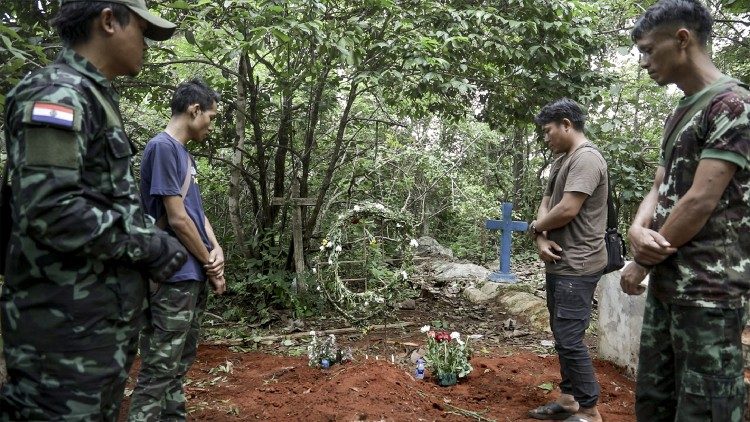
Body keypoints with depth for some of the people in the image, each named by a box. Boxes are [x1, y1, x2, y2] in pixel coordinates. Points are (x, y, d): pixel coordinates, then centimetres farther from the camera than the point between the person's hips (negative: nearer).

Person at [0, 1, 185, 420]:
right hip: (69, 323, -10)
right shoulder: (57, 92, -14)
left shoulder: (95, 98, 17)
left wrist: (152, 235, 10)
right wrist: (147, 244, -16)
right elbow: (48, 209, -25)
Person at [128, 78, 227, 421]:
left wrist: (216, 249, -2)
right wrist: (210, 264, -6)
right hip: (174, 278, -10)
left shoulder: (184, 154, 15)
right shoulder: (163, 147, -13)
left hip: (194, 277, 10)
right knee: (158, 371, -4)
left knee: (179, 366, 16)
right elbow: (177, 219, -17)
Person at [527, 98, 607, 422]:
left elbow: (567, 210, -23)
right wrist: (542, 238, -6)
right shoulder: (561, 161, 16)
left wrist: (536, 226, -5)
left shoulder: (586, 158, -15)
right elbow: (545, 204, 14)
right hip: (559, 262, 10)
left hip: (577, 266, -10)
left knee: (569, 339, -8)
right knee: (562, 336, 16)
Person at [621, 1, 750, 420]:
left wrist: (642, 264, -7)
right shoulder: (680, 114, 17)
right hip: (666, 286, 9)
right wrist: (638, 230, -8)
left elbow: (701, 201, -17)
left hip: (709, 290, -9)